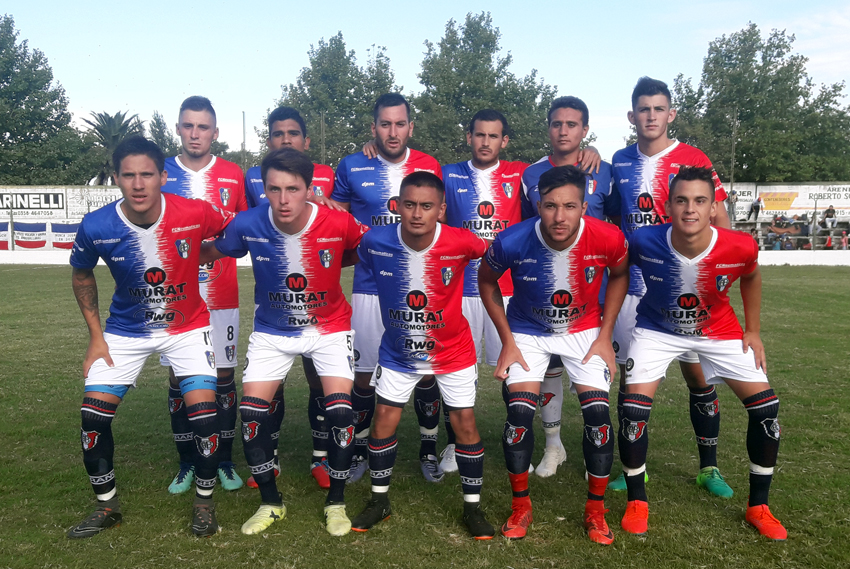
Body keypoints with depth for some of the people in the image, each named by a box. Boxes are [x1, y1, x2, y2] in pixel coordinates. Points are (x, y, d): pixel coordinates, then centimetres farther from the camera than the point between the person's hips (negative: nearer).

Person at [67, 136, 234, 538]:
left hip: (188, 327, -1)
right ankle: (107, 506, 21)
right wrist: (95, 335, 1)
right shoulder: (95, 228, -18)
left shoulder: (195, 214, -23)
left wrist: (200, 255, -10)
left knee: (203, 411, -13)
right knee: (93, 414, -3)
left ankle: (204, 502, 13)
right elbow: (81, 276, 3)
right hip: (125, 331, 2)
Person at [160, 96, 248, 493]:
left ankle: (224, 461, 19)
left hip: (221, 296, -1)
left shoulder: (233, 175, 3)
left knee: (223, 375, 4)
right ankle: (186, 464, 20)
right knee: (178, 378, 6)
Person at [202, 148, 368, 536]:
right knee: (251, 413, -6)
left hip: (329, 327, -1)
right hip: (272, 331, 2)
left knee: (340, 412, -15)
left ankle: (336, 503, 10)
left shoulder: (339, 224, -24)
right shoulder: (248, 225, -20)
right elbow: (211, 254, 2)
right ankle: (271, 503, 18)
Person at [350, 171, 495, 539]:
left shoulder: (461, 243, -25)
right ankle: (379, 501, 29)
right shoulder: (375, 241, -20)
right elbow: (359, 262, 4)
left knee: (465, 425, 3)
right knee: (383, 423, 6)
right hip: (398, 353, 2)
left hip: (453, 352, -1)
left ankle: (473, 507, 24)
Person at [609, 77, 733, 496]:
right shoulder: (620, 162, 7)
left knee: (698, 376, 4)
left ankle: (709, 468, 21)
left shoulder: (693, 161, -3)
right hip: (632, 287, 3)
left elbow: (720, 222, -1)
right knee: (630, 376, 6)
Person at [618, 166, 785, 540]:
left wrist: (752, 331, 4)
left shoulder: (740, 247, -26)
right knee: (634, 408, -15)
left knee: (766, 406, -4)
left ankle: (758, 507, 17)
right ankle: (636, 502, 9)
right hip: (658, 329, -1)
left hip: (719, 330, 2)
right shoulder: (644, 242, -29)